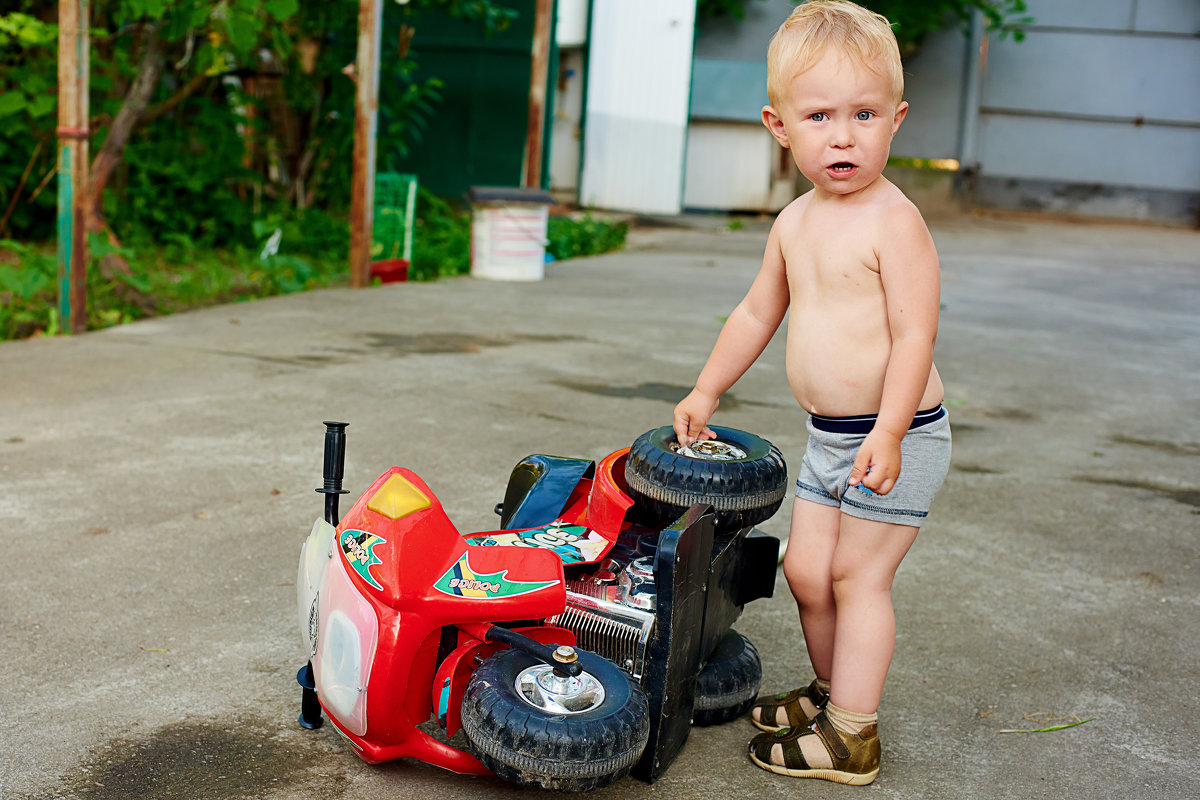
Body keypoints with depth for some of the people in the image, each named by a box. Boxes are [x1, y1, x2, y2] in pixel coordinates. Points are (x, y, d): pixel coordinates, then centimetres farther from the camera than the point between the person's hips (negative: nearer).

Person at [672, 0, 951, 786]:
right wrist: (706, 393, 23)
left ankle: (852, 735, 9)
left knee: (858, 574, -2)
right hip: (827, 435, 7)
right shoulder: (794, 222, 7)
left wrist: (889, 432, -28)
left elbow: (915, 333, -21)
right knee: (806, 570, 12)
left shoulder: (894, 221, -16)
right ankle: (832, 688, 33)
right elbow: (757, 314, 19)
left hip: (896, 434, -7)